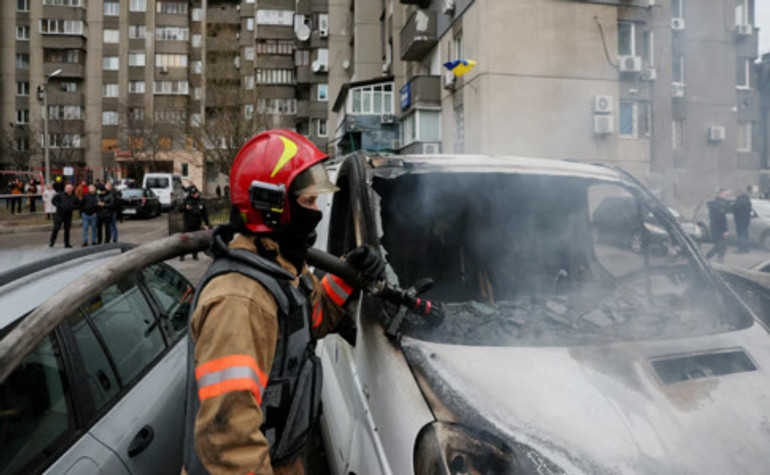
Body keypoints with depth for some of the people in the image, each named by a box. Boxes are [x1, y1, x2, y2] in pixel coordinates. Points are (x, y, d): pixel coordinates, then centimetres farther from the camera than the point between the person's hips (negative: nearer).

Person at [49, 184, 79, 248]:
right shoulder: (60, 195, -1)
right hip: (59, 214, -2)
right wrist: (59, 205, -13)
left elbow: (78, 205, 12)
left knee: (67, 229, 7)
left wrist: (72, 207, -6)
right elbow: (53, 200, -1)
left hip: (68, 216, 2)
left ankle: (67, 243, 13)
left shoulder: (74, 197, 7)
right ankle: (51, 242, 5)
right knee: (56, 228, -5)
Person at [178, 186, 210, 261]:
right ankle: (182, 255, 3)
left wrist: (207, 224, 4)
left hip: (197, 225, 2)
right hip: (187, 224, -2)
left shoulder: (201, 202, 3)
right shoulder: (187, 200, -1)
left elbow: (205, 214, 8)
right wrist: (185, 208, -21)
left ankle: (195, 255, 19)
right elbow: (180, 209, 0)